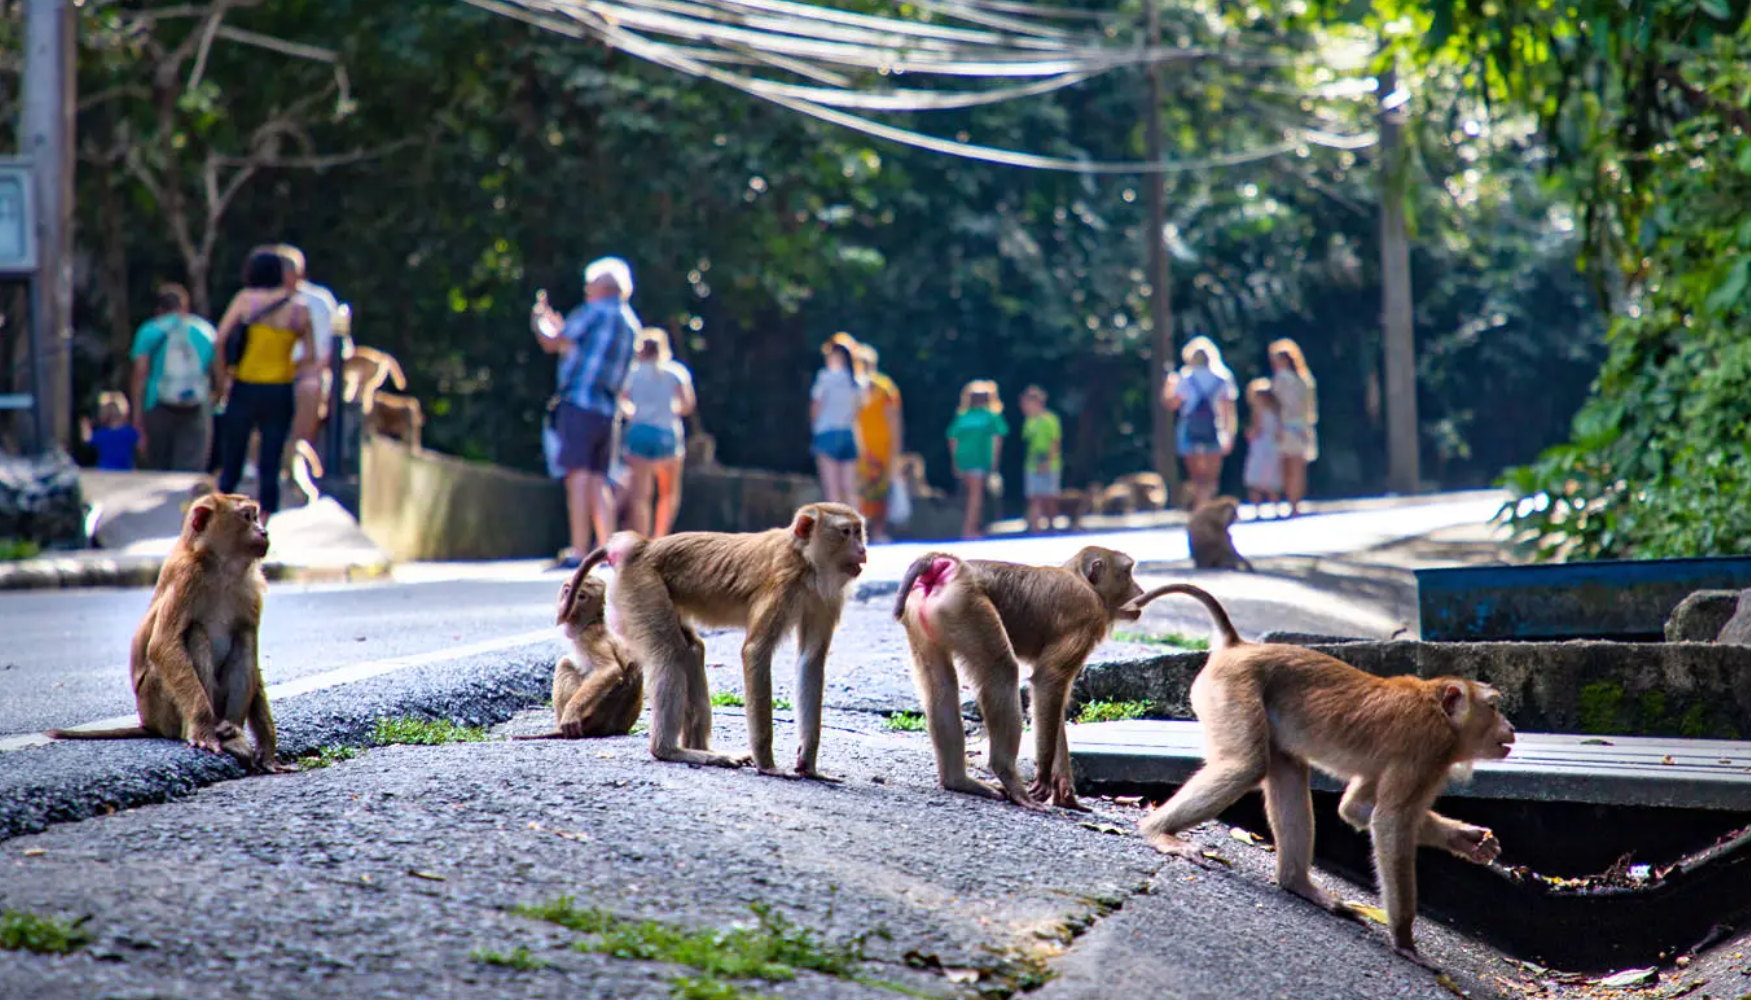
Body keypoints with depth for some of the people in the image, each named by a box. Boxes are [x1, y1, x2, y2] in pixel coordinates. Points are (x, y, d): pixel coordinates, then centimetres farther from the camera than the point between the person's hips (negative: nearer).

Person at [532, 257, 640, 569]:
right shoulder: (630, 323, 19)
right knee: (599, 481, 10)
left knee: (579, 476, -11)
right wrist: (558, 325, 38)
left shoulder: (595, 312, -5)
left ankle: (579, 552, -16)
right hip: (607, 411, 8)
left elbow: (551, 343, -1)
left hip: (579, 403, -8)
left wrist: (540, 320, 20)